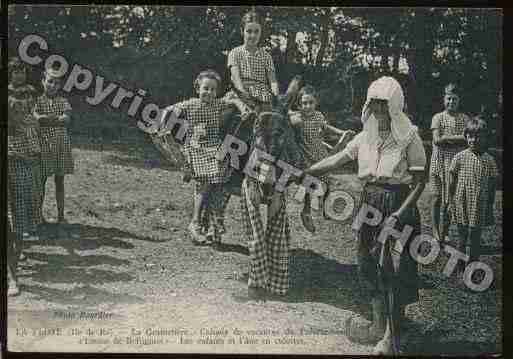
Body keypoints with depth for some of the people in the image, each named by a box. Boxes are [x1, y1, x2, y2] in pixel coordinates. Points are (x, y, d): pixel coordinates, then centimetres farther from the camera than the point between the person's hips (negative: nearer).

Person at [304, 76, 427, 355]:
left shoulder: (409, 138, -10)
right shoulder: (366, 136, 6)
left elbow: (420, 182, -10)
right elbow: (336, 160, 6)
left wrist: (398, 215, -17)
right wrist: (302, 172, -1)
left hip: (398, 206, -5)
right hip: (370, 204, 6)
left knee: (397, 270, -1)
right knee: (370, 265, 11)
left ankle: (392, 335, 11)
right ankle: (379, 325, 28)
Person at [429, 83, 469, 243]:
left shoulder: (464, 119, 10)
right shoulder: (438, 118, 7)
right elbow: (437, 140, -6)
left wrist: (447, 138, -11)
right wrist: (458, 137, -7)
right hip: (439, 161, 0)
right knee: (437, 197, 0)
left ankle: (443, 233, 3)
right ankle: (435, 231, 8)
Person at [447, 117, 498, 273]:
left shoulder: (489, 160, -2)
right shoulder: (460, 157, -4)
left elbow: (492, 186, 4)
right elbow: (452, 181, 2)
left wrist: (490, 206, 5)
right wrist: (450, 200, 3)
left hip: (480, 206, 0)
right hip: (462, 205, 0)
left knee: (475, 239, 8)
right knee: (462, 239, 11)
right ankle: (460, 268, 22)